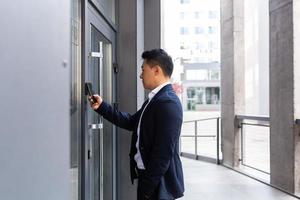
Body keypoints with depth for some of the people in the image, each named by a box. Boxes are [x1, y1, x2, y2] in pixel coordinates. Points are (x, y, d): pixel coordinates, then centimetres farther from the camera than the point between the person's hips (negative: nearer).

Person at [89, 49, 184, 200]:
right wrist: (102, 106, 10)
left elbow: (163, 152, -24)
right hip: (148, 175, 9)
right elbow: (132, 122, 14)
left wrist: (147, 187, -20)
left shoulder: (168, 103, -22)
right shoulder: (155, 99, 9)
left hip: (158, 182, -9)